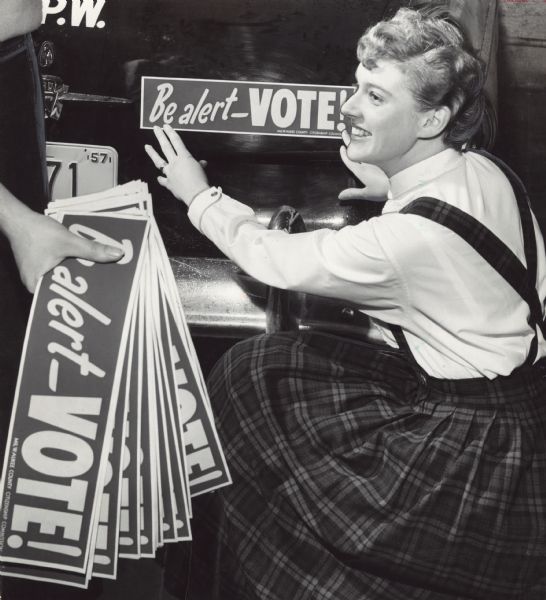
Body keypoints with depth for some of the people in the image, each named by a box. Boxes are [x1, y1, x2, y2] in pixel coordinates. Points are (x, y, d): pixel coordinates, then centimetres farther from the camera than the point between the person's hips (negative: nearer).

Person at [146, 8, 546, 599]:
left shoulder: (413, 235, -27)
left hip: (476, 445, -8)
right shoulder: (485, 170, -4)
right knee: (260, 365, 8)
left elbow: (277, 260, -14)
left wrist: (201, 197, 1)